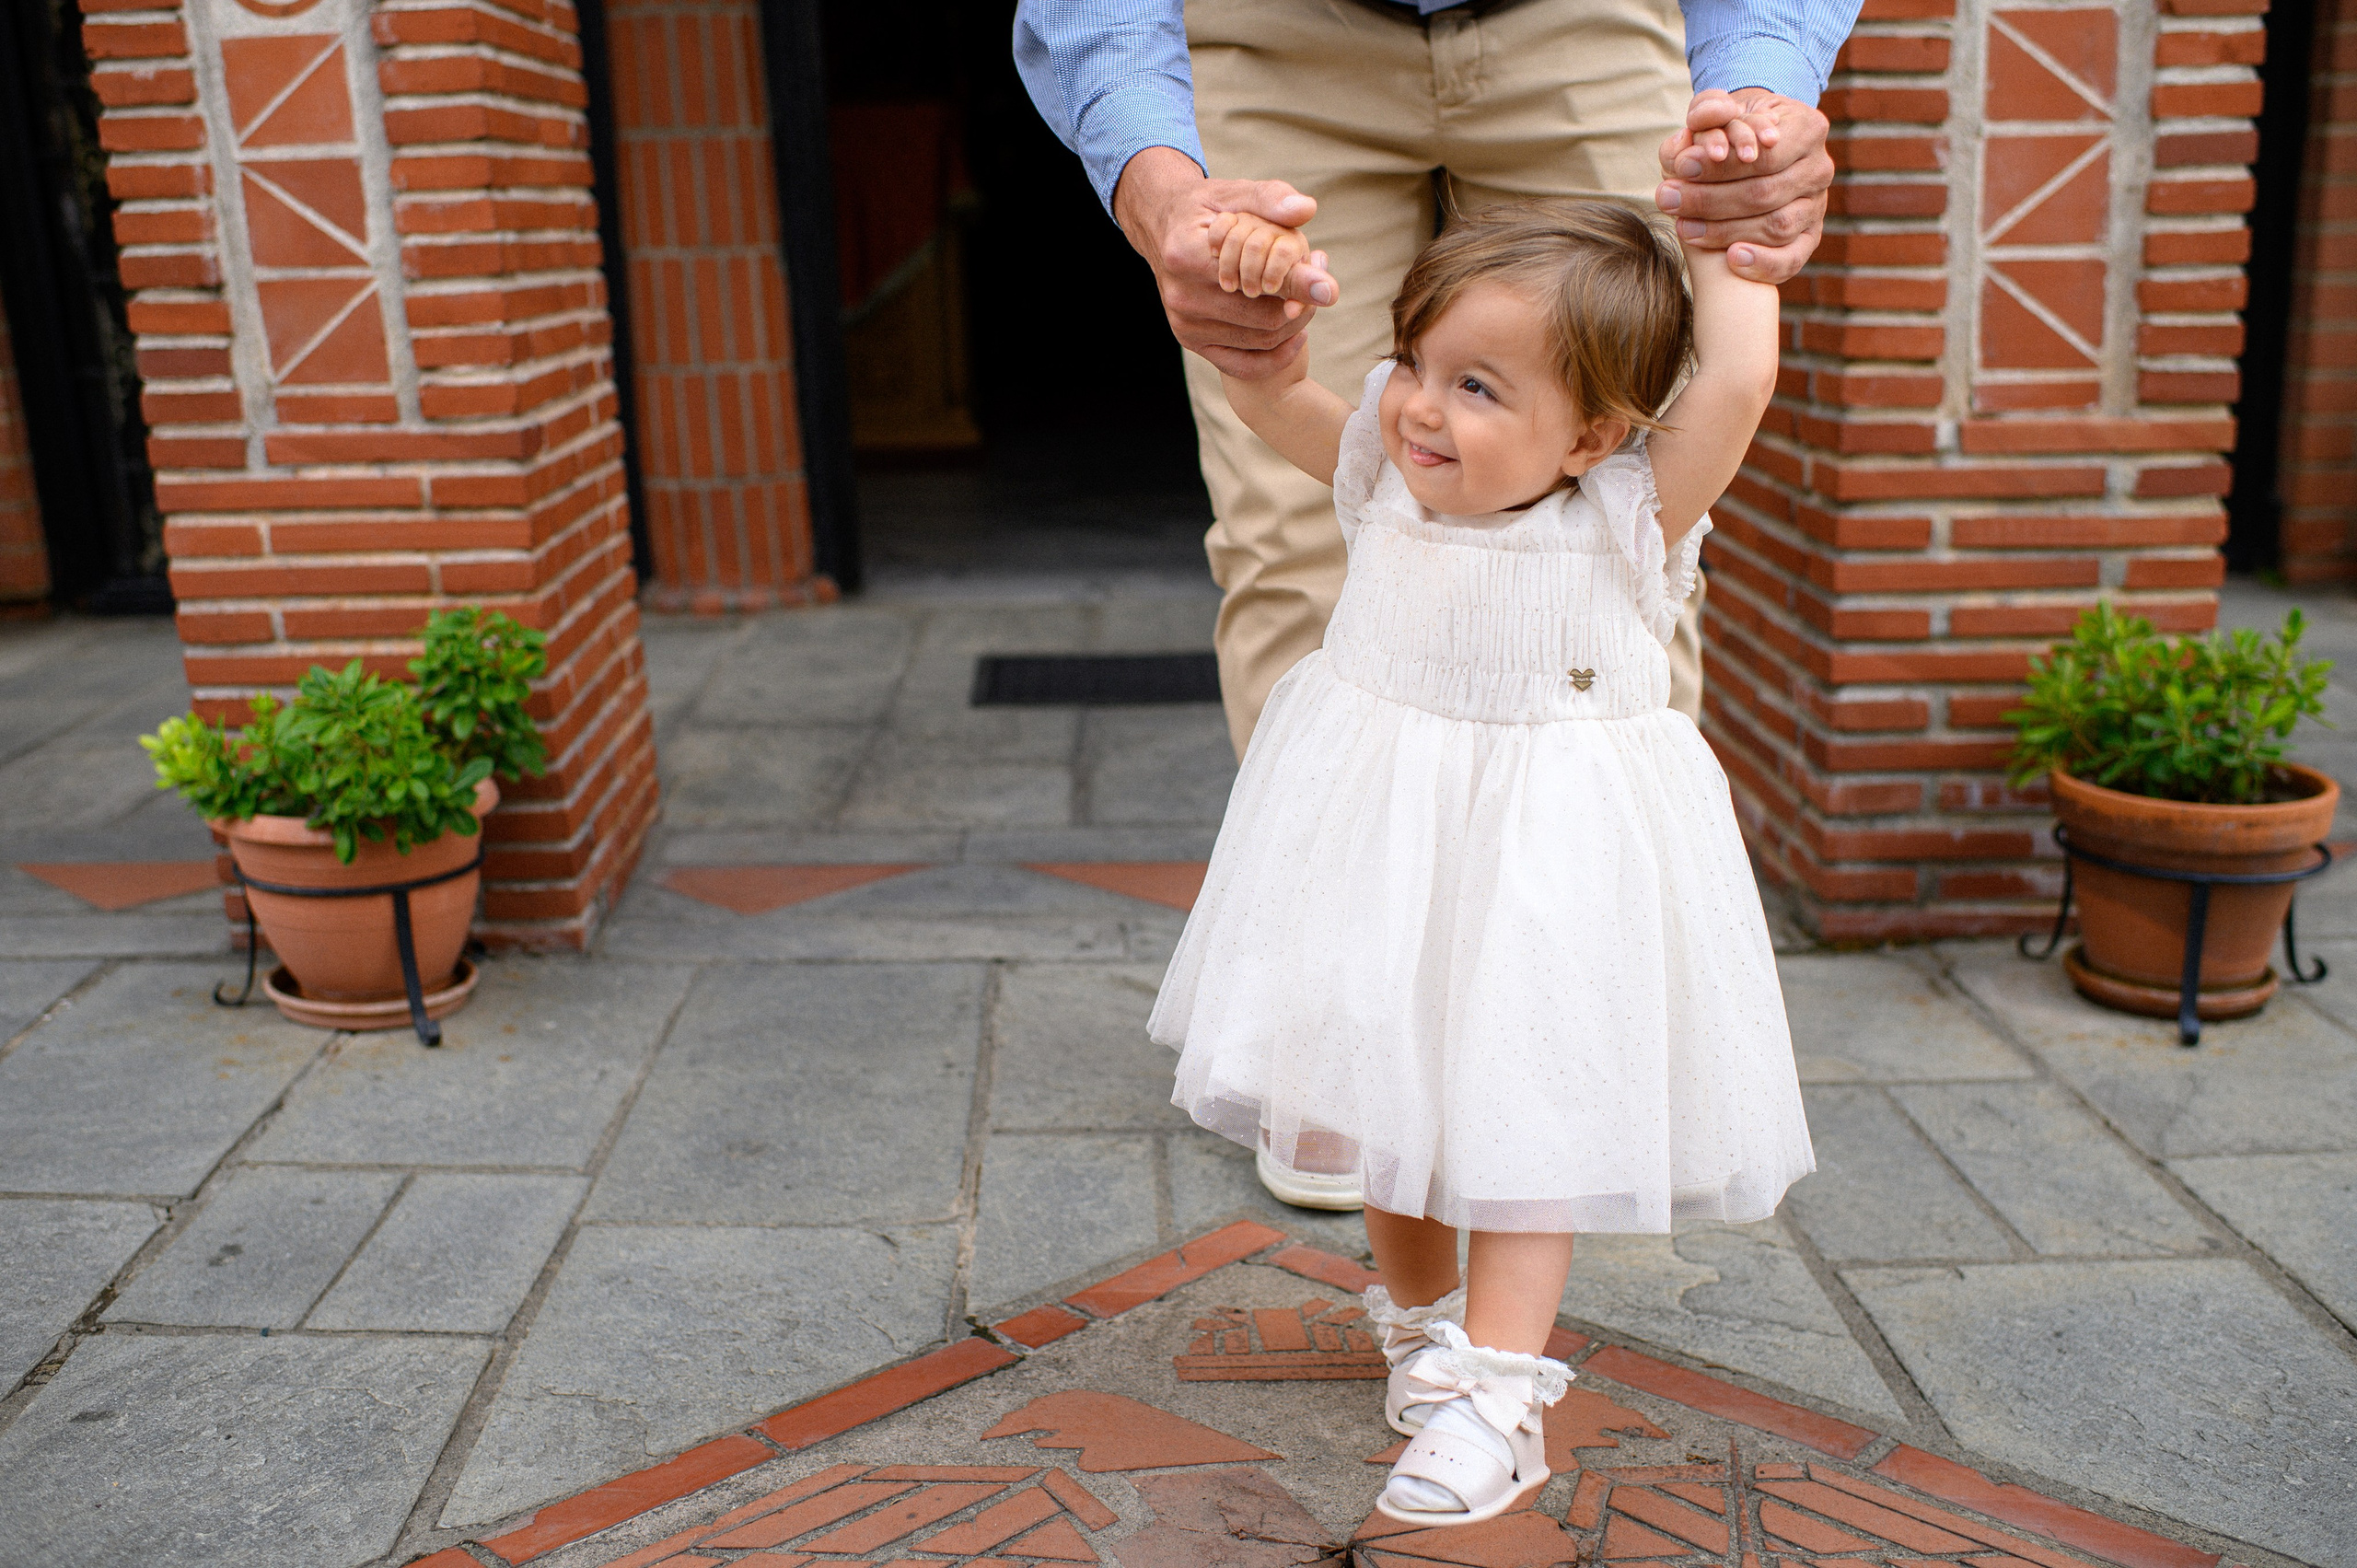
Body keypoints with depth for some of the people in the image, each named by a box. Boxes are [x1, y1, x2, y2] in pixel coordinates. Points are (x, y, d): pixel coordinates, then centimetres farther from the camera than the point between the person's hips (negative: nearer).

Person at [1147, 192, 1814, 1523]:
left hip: (1544, 861, -4)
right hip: (1384, 832, 5)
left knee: (1523, 1103, -1)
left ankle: (1499, 1392, 9)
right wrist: (1263, 294, -23)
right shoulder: (1388, 477, -3)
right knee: (1380, 1085, 15)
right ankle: (1420, 1317, 38)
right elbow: (1270, 394, -4)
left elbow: (1737, 381, -27)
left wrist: (1723, 232, -15)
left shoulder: (1631, 516, -15)